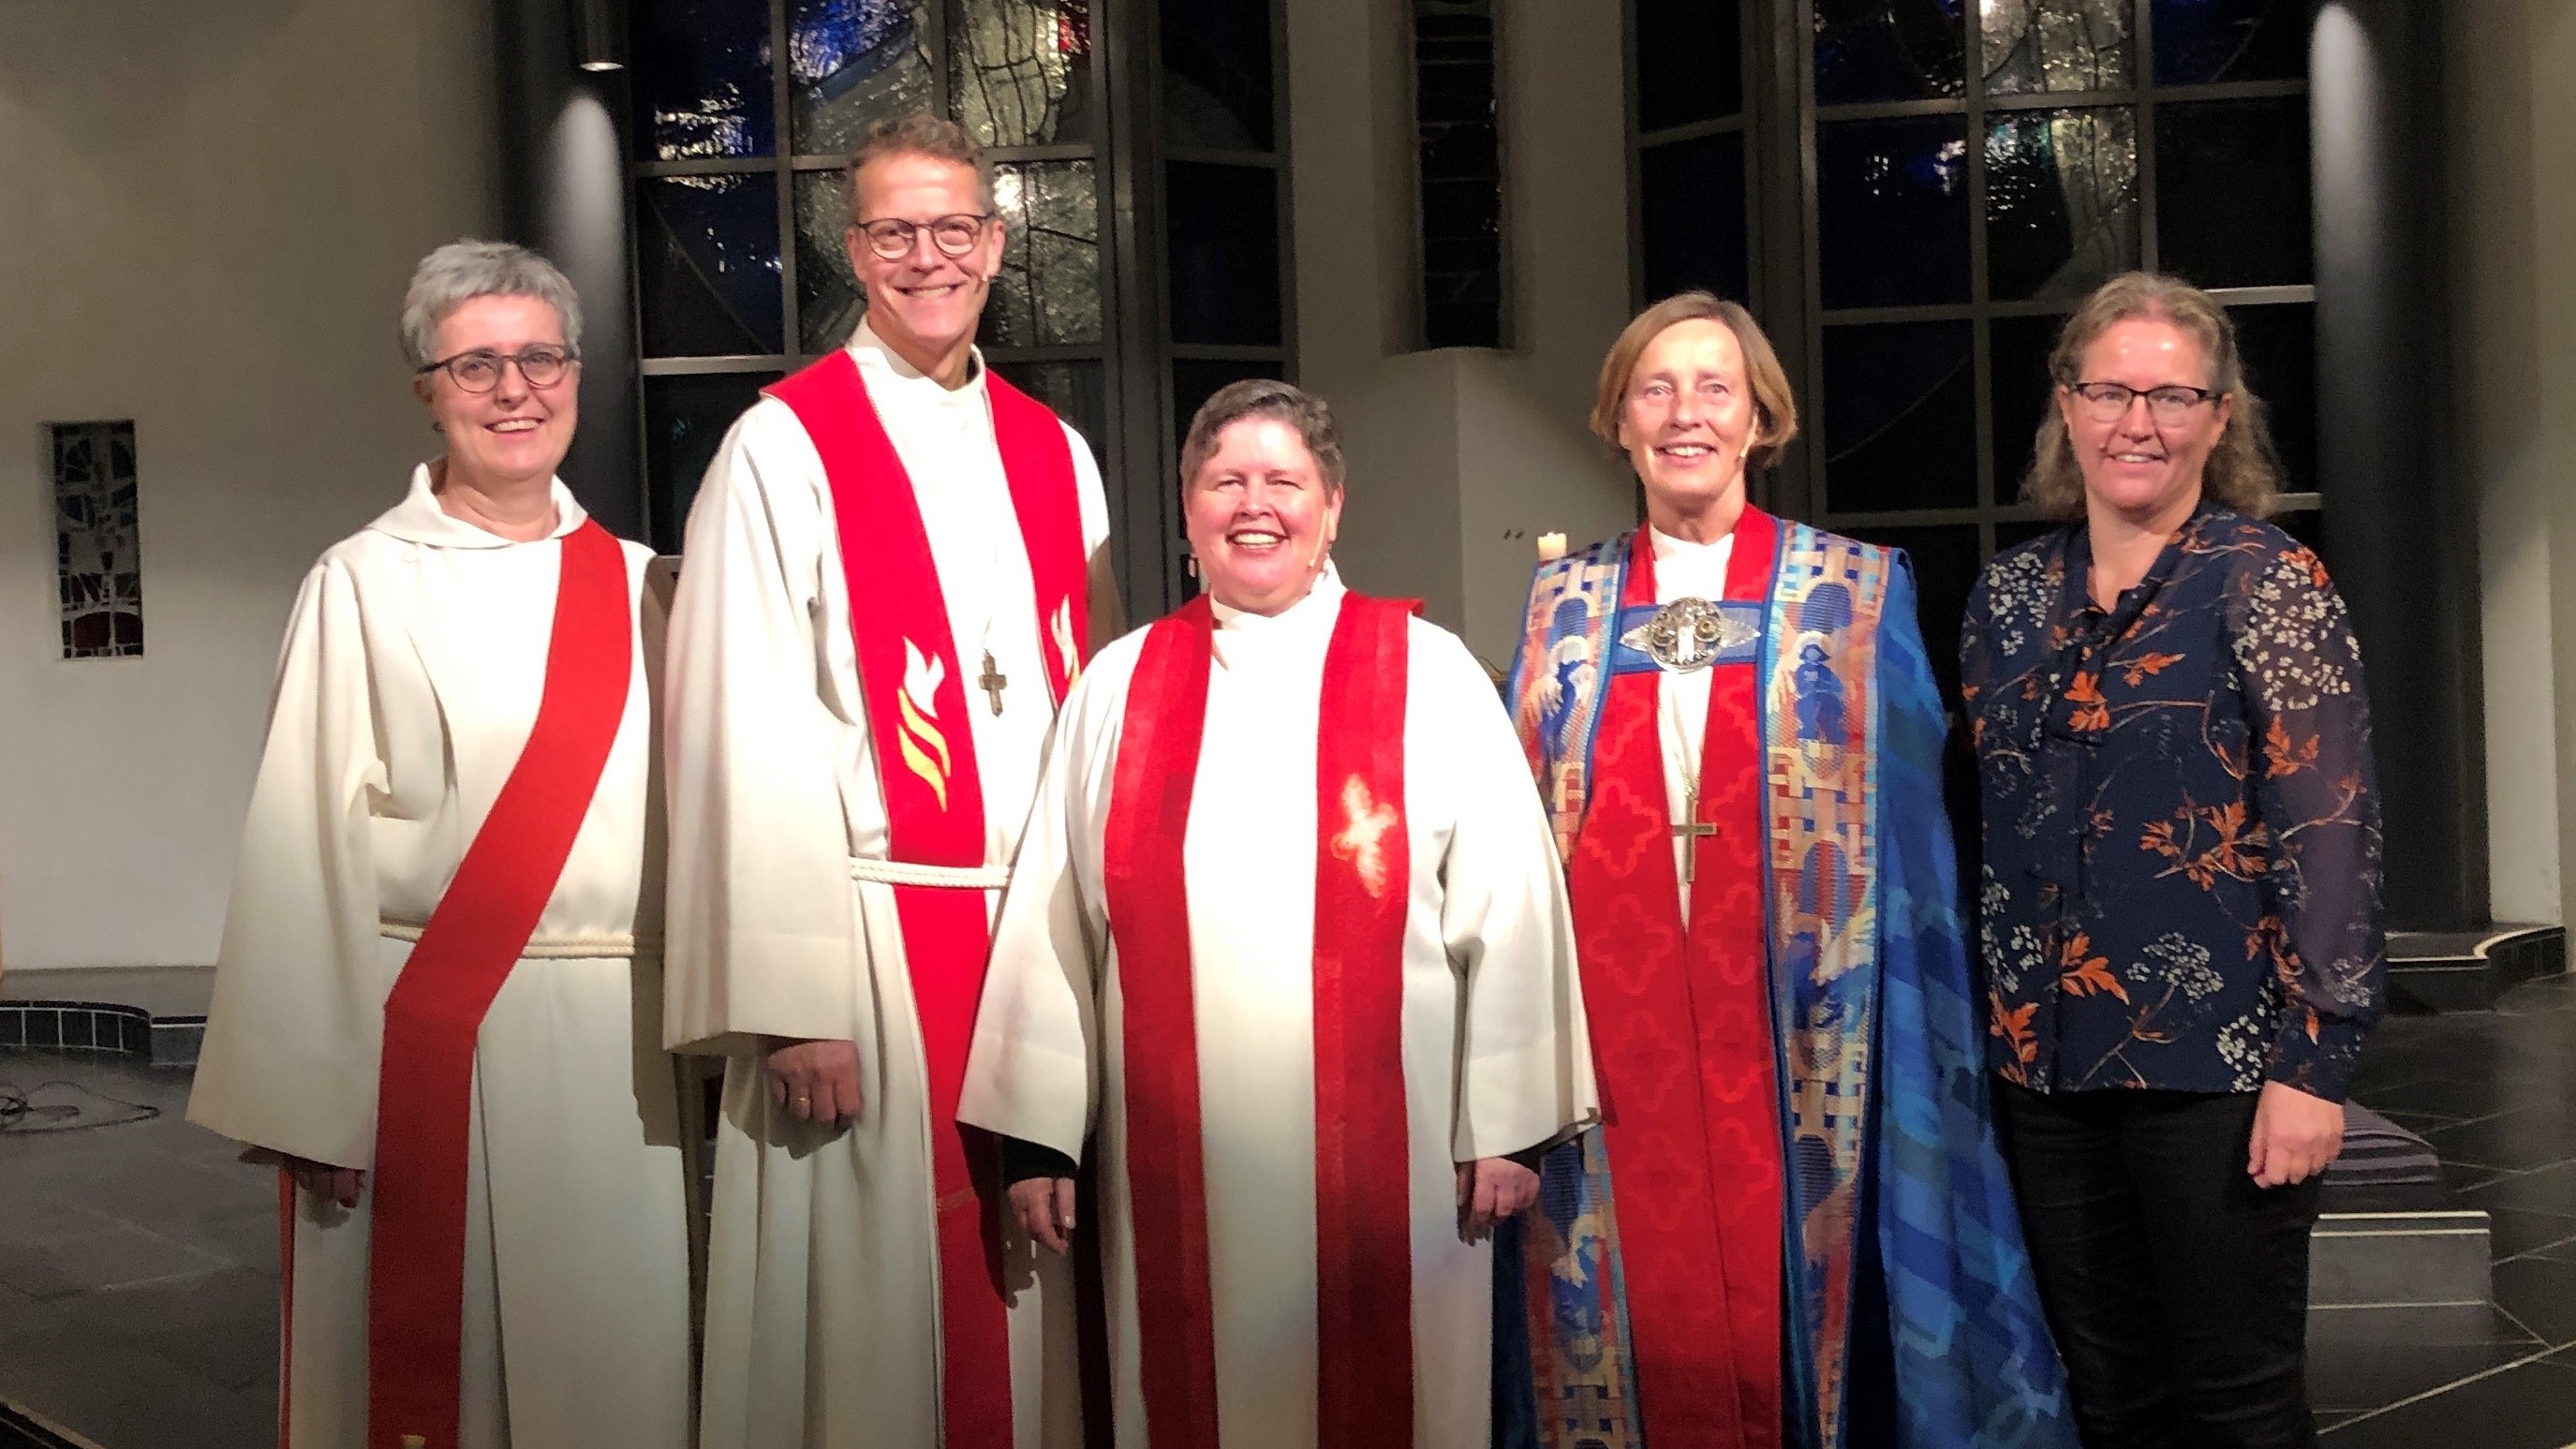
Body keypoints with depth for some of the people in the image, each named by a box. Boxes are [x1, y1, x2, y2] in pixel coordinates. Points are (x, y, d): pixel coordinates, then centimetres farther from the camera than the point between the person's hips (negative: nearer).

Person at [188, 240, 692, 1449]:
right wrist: (310, 1097, -10)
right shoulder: (363, 587, -3)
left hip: (620, 1040, 4)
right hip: (423, 1041, -3)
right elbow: (308, 847, -6)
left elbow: (683, 812, 11)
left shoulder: (635, 586, 9)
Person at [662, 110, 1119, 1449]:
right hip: (867, 939, -4)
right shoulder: (782, 450, -5)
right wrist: (792, 1006, -14)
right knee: (879, 1310, 3)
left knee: (1026, 1292, 12)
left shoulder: (1053, 456, 11)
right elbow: (752, 747, -10)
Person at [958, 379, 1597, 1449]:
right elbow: (1051, 916, 5)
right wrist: (1038, 1130, 2)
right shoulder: (1119, 685, 7)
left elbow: (1505, 904, -1)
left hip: (1384, 1149, -1)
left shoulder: (1428, 673, 1)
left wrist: (1506, 1123, -4)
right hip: (1175, 1152, 2)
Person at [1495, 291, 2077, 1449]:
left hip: (1793, 1038, -1)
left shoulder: (1855, 593, 3)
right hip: (1611, 1036, 2)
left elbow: (1904, 832, 1)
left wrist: (1914, 1046, -5)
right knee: (1639, 1317, 5)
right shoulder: (1564, 604, 9)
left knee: (1787, 1311, 2)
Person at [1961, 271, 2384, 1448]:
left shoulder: (2265, 582, -6)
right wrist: (1991, 1027, 12)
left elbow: (2330, 831, -10)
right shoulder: (2010, 593, 8)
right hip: (2047, 1058, 5)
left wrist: (2315, 1061, -15)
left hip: (2219, 1063, -4)